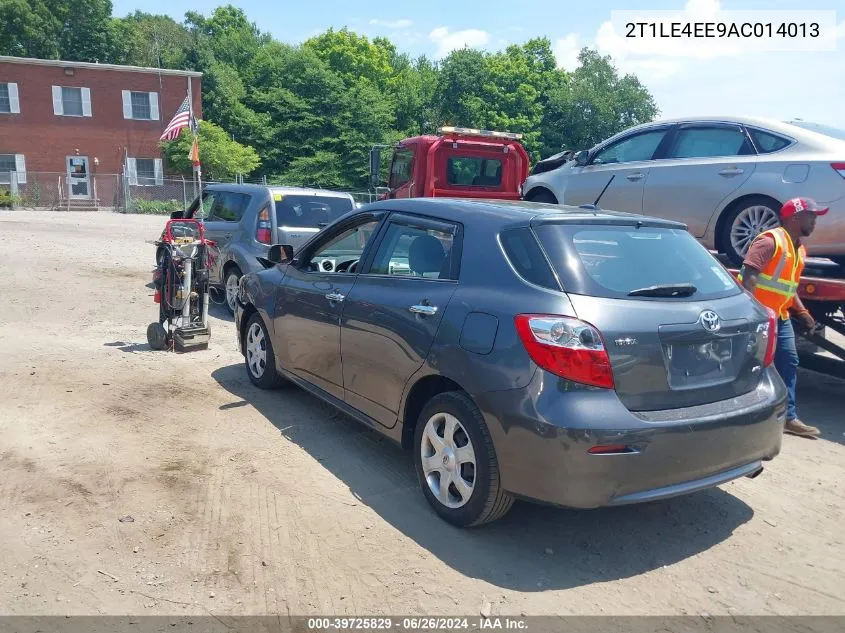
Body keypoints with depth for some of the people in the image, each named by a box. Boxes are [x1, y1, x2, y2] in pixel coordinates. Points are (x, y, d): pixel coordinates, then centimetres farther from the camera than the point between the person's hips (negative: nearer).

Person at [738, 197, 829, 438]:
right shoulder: (770, 240, -16)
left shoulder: (799, 249, 13)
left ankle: (789, 417, 13)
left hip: (780, 315, 9)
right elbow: (749, 275, -25)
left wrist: (803, 314, 13)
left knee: (789, 363, 7)